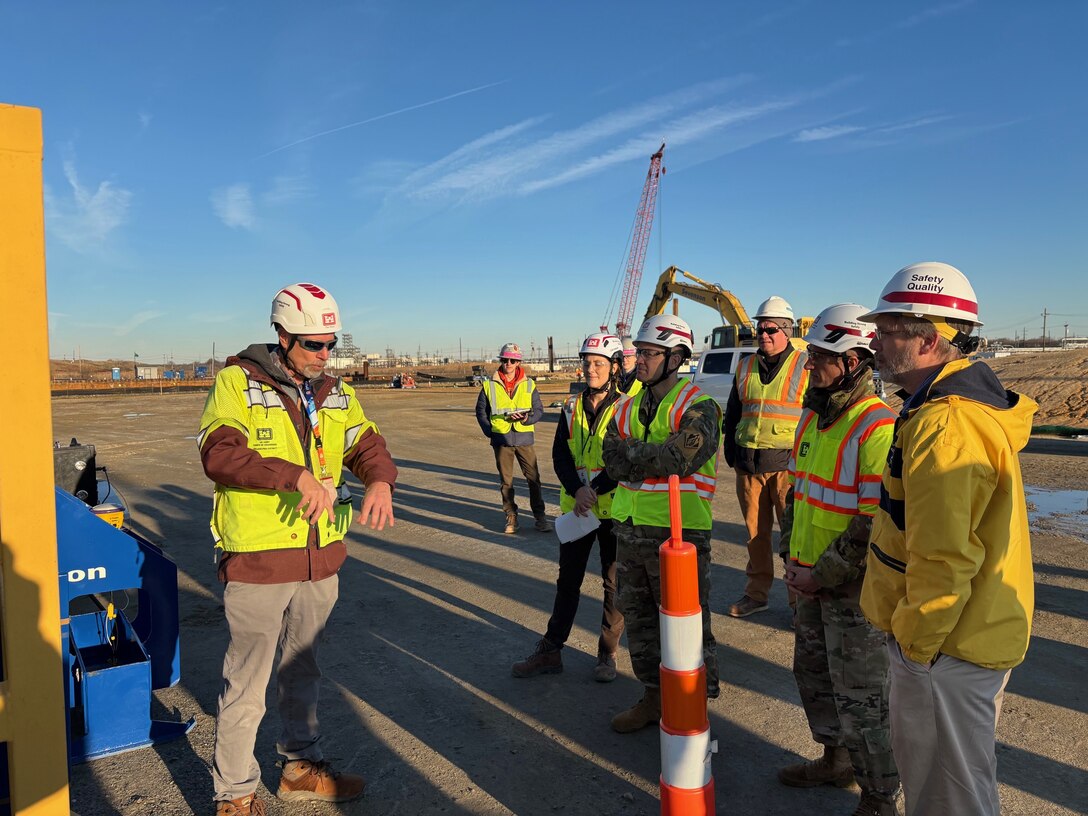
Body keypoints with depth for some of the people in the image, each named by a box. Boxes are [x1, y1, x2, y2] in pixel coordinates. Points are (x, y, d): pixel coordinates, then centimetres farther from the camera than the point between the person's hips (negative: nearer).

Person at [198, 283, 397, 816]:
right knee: (246, 684, 6)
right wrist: (296, 474, -33)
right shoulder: (236, 383, -10)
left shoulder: (335, 394, 8)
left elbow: (368, 446, 4)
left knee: (303, 671, 22)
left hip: (320, 560, 6)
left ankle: (300, 767, 41)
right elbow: (218, 454, -22)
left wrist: (380, 480, -19)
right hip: (257, 560, -6)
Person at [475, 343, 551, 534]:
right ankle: (511, 517, 18)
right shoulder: (490, 386, 4)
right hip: (501, 440, 0)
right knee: (506, 480, 7)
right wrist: (489, 431, 0)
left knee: (533, 478, -1)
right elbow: (481, 411, 11)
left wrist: (527, 418, -15)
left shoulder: (529, 385, 4)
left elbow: (539, 410, 5)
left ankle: (540, 515, 9)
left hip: (524, 438, 0)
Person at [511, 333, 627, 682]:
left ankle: (608, 653, 22)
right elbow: (560, 454, -2)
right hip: (574, 507, 4)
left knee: (614, 583, 8)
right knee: (568, 580, 13)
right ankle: (550, 651, 22)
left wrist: (595, 491, -21)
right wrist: (577, 490, -17)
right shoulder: (572, 407, 5)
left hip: (614, 510, -4)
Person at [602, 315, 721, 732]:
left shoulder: (699, 408, -10)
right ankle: (653, 696, 36)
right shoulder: (629, 408, 11)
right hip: (630, 531, 7)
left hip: (679, 531, -7)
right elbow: (614, 462, -1)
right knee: (639, 619, 18)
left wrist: (631, 452, -13)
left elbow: (678, 458, -25)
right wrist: (654, 458, -17)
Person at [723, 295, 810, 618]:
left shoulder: (805, 367, -1)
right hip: (748, 465, 5)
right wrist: (731, 451, 13)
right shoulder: (745, 367, 13)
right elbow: (732, 413, 22)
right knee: (755, 533, 12)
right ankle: (756, 593, 25)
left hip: (787, 465, -4)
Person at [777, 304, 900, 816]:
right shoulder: (814, 416, 7)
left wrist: (823, 576, -18)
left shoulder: (877, 428, -22)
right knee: (813, 672, 22)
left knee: (859, 696, 5)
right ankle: (836, 759, 44)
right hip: (811, 581, 9)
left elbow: (878, 524, -24)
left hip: (853, 587, -9)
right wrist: (790, 556, 6)